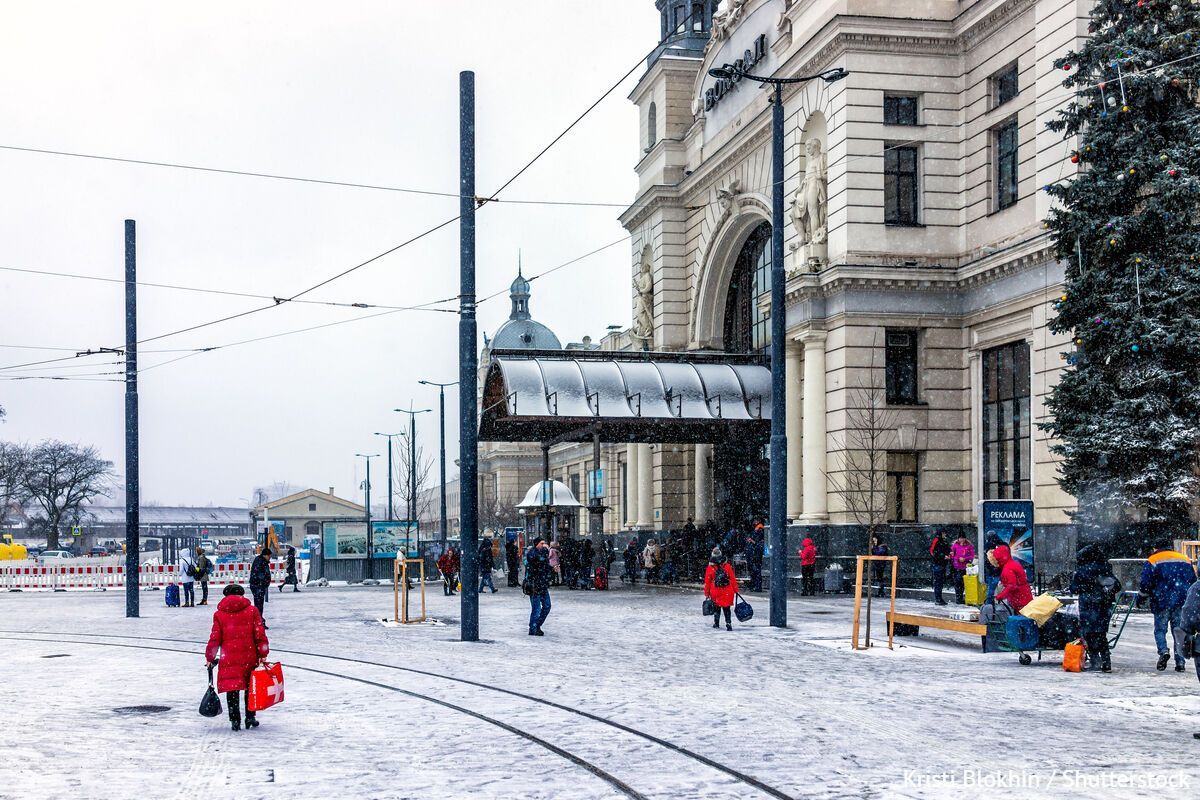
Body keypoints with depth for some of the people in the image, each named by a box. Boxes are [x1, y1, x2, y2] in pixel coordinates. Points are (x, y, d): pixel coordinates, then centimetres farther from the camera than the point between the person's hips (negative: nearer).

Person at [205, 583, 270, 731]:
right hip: (249, 657, 1)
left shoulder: (219, 614, 2)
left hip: (228, 658, 0)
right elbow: (260, 634, -3)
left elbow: (215, 638, 1)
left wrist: (210, 658, 11)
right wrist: (263, 654, 2)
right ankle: (250, 717, 18)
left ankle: (235, 720, 2)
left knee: (232, 690, 6)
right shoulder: (252, 610, 1)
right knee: (250, 688, 15)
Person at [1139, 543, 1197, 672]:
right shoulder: (1185, 560, 14)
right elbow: (1195, 581, 17)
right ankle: (1180, 662, 3)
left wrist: (1141, 596, 9)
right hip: (1182, 603, 3)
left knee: (1160, 629, 8)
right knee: (1179, 632, 8)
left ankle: (1163, 651, -17)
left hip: (1162, 602, -3)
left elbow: (1145, 584, -7)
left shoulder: (1152, 561, 0)